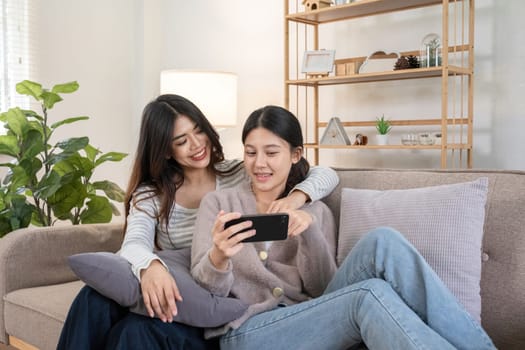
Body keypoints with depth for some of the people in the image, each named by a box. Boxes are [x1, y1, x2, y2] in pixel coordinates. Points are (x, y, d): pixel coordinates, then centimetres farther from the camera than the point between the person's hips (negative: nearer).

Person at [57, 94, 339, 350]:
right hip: (174, 301, 2)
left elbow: (326, 175, 2)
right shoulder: (149, 194, 6)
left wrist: (296, 197, -22)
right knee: (94, 300, -28)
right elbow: (134, 244, -14)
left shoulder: (242, 175, 4)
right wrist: (150, 266, -39)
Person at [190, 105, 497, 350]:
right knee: (370, 296, -32)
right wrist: (218, 256, -27)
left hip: (309, 323, 3)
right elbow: (207, 290, -3)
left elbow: (322, 289, 2)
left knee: (382, 242, -23)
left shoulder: (316, 211, 14)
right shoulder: (218, 203, 8)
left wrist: (309, 230, -16)